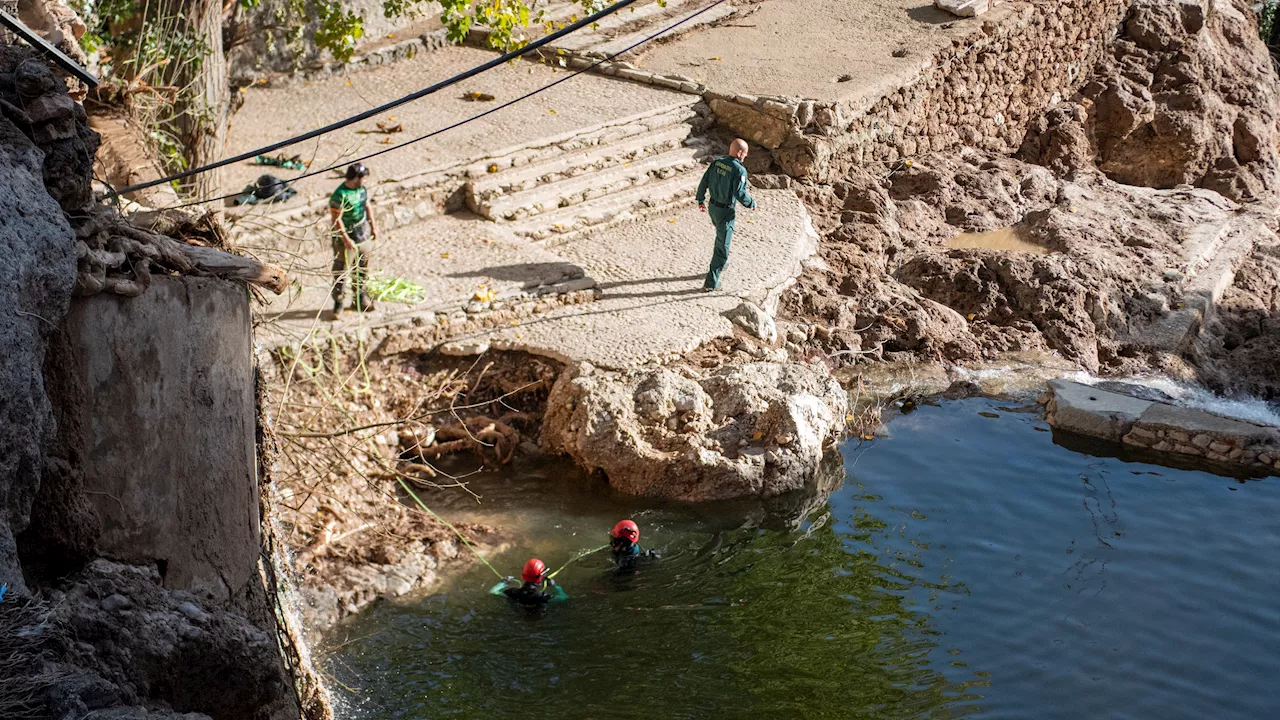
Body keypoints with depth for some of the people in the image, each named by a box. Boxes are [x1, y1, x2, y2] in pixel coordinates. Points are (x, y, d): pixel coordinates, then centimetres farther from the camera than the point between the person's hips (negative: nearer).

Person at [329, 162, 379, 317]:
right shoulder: (340, 195, -24)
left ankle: (361, 298, 31)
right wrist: (346, 239, -23)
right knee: (341, 271, 0)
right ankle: (338, 303, 9)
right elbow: (336, 219, -22)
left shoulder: (362, 189, 2)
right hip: (346, 238, -8)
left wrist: (373, 226, 19)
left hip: (362, 235, 8)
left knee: (362, 268, 17)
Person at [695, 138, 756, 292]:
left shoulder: (716, 163, -1)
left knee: (721, 236, 33)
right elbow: (740, 193, -26)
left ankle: (721, 263, 51)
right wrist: (751, 204, -7)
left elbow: (704, 182, 2)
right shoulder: (740, 170, -22)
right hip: (726, 212, -7)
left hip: (712, 207, 7)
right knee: (722, 246, 2)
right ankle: (710, 283, 3)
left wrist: (701, 200, 16)